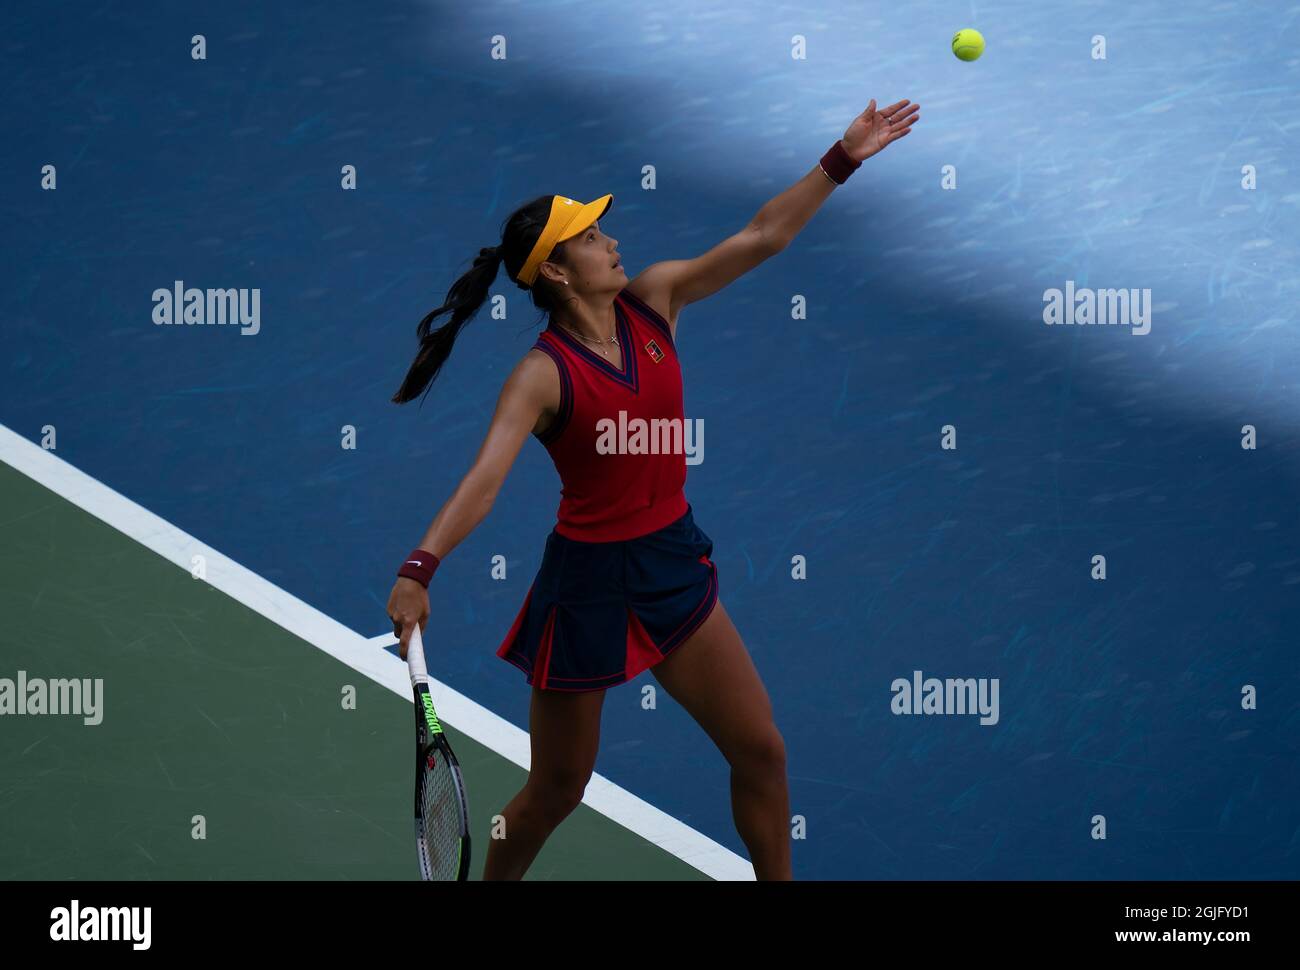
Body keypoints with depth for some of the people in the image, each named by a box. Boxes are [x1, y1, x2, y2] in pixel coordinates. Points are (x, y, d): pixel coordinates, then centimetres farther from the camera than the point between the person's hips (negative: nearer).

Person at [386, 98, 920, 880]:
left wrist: (842, 160, -7)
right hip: (589, 580, -6)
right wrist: (420, 569, -46)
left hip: (675, 561, 6)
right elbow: (484, 479, -32)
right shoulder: (545, 374, -20)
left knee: (761, 750, 8)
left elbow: (761, 237, -1)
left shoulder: (653, 301, -3)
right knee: (557, 793, 7)